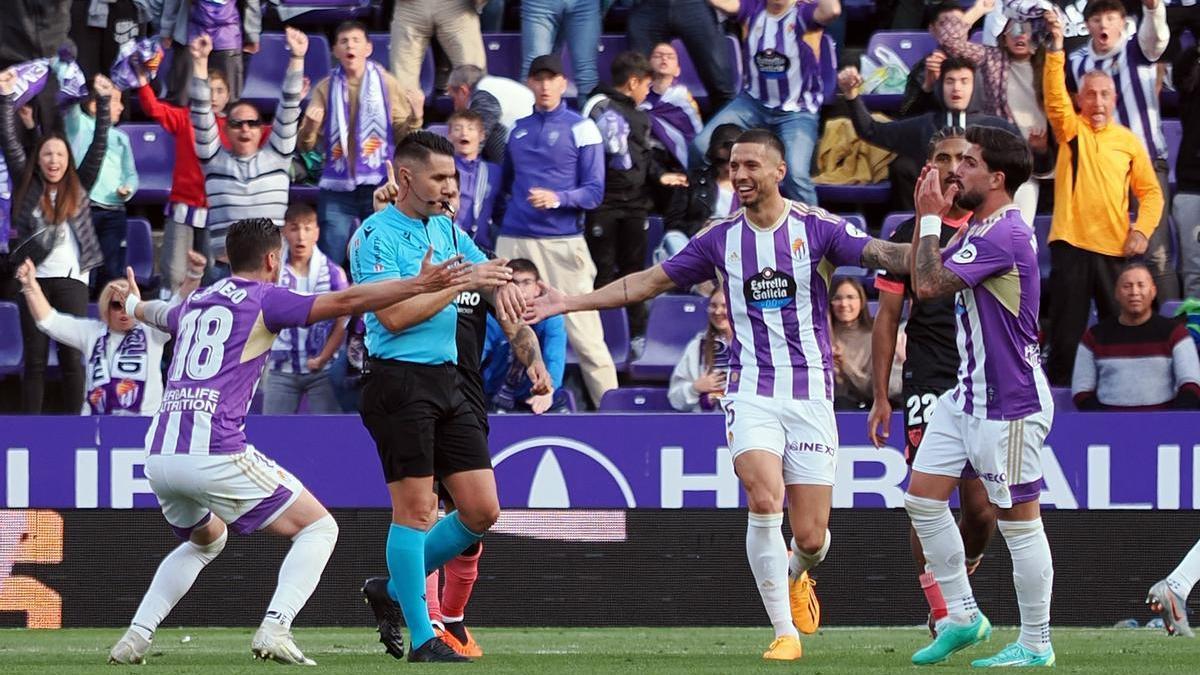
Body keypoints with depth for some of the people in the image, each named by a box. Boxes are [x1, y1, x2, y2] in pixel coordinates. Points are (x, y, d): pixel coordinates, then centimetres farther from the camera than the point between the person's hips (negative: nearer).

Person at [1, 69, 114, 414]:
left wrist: (103, 102, -5)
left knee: (72, 356, -1)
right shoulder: (28, 185, 7)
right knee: (34, 357, 3)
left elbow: (99, 145, 3)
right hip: (35, 277, 0)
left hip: (72, 278, 0)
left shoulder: (79, 187, 8)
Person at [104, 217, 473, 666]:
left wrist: (135, 307, 73)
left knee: (205, 541, 34)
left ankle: (136, 637, 19)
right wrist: (419, 285, -7)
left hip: (158, 457, 7)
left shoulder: (195, 303, 24)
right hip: (214, 455, -7)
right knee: (318, 527, 4)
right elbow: (345, 302, -8)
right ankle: (274, 629, -16)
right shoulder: (265, 299, 4)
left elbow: (161, 314, 49)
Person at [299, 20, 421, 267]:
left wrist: (415, 117, -16)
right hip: (337, 189, 1)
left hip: (379, 185, -1)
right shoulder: (325, 89, 5)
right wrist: (309, 127, -18)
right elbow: (305, 145, 3)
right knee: (331, 263, 0)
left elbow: (403, 135, 3)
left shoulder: (386, 84, 3)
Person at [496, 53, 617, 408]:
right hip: (514, 242, 5)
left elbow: (594, 192, -3)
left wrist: (558, 199, -19)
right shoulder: (518, 129, 16)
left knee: (584, 333, -8)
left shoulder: (581, 128, 1)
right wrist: (501, 215, 12)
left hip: (563, 242, -5)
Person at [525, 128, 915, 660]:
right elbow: (649, 282, 12)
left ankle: (796, 576, 36)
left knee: (810, 537, -2)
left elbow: (883, 255, -13)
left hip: (809, 392, -1)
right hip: (751, 391, 1)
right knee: (764, 500, -23)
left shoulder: (815, 227, -2)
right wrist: (570, 302, 10)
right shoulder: (720, 239, 5)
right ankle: (784, 631, -12)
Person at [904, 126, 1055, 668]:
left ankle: (1036, 645, 6)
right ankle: (962, 617, 19)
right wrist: (926, 216, 9)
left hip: (1008, 405, -10)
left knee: (1019, 522, -2)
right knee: (922, 499, 9)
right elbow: (923, 279, 18)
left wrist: (932, 218, -12)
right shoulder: (980, 229, 12)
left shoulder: (1004, 234, -20)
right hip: (968, 394, 10)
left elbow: (929, 284, -23)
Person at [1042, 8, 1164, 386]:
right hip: (1071, 243, -1)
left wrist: (1142, 229, -8)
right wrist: (1056, 46, -25)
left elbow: (1150, 191, 10)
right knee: (1066, 329, -1)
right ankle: (1060, 391, 5)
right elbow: (1054, 95, -12)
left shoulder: (1129, 142, 9)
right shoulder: (1071, 130, 5)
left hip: (1115, 248, 1)